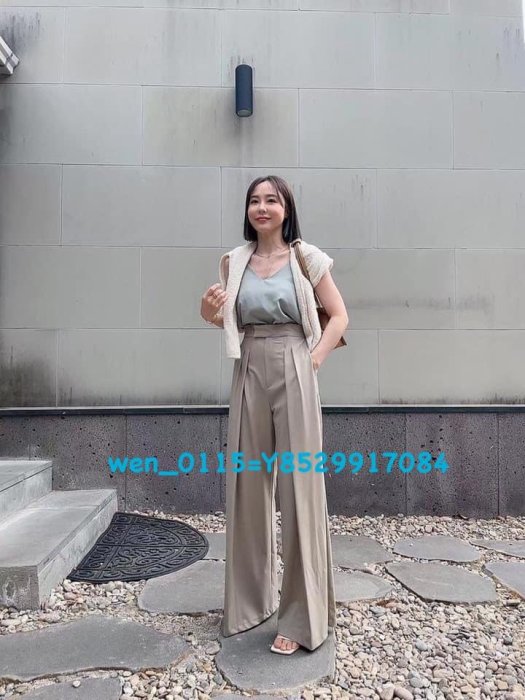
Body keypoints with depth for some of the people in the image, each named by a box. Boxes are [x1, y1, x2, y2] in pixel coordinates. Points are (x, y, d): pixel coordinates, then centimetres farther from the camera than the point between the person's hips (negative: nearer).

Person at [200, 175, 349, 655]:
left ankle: (303, 616, 11)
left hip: (293, 372, -3)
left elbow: (339, 316, 4)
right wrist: (209, 314, -3)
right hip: (249, 373, 4)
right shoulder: (234, 262, 9)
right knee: (247, 485, 8)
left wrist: (314, 361, -7)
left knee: (299, 486, -2)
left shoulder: (307, 258, 1)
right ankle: (251, 598, 28)